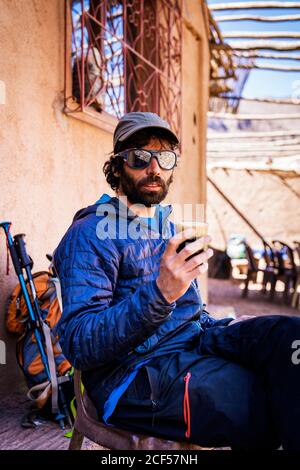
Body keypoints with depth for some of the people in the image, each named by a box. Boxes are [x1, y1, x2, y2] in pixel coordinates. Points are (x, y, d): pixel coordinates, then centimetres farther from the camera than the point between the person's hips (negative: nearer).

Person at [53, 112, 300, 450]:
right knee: (272, 403, -26)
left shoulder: (169, 228, 17)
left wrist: (225, 327, 3)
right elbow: (77, 345, -18)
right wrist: (159, 294, -31)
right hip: (132, 372, -7)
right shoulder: (92, 232, -8)